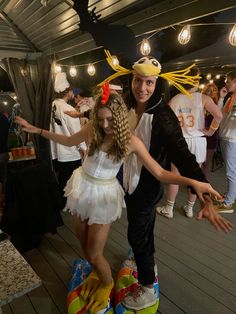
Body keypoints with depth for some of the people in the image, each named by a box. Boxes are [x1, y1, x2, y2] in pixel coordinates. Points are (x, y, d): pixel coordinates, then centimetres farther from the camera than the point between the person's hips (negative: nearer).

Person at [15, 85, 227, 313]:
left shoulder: (130, 141, -19)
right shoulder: (92, 129, -10)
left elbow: (159, 172, -19)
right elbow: (69, 141, 8)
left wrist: (193, 182, -34)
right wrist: (35, 129, 7)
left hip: (104, 195, -4)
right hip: (82, 187, 4)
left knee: (94, 254, 4)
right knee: (84, 244, 19)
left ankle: (107, 283, 40)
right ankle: (95, 273, 53)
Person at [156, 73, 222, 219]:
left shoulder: (173, 100, -2)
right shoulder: (203, 98, -7)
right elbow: (218, 115, -20)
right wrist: (211, 131, -5)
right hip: (197, 141, 0)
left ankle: (168, 209, 21)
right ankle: (189, 209, 28)